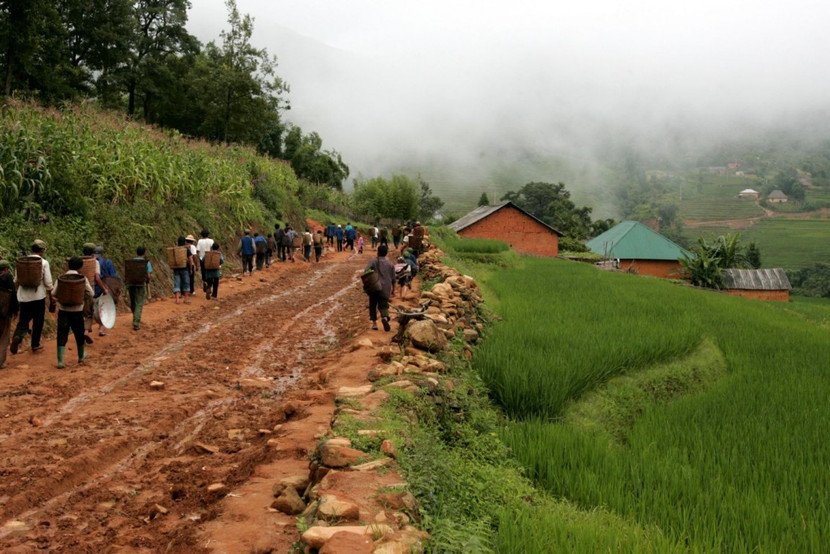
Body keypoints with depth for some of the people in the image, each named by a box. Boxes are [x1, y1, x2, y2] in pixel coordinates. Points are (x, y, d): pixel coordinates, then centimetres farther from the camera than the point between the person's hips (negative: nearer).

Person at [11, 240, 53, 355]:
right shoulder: (44, 263, -7)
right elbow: (48, 283, -9)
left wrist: (18, 296, 23)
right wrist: (51, 298, 3)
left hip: (24, 297, 3)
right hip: (38, 297, -3)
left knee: (23, 320, 9)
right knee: (38, 321, 13)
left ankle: (17, 337, -20)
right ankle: (35, 345, 22)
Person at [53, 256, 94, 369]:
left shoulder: (61, 278, -2)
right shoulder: (82, 279, -6)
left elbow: (54, 293, -5)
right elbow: (91, 294, -6)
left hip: (63, 310, 1)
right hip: (77, 310, -1)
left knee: (62, 335, 2)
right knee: (79, 334, 17)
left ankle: (60, 361, -4)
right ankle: (81, 356, 34)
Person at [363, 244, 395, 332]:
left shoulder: (373, 261, -2)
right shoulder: (390, 264, 6)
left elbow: (366, 272, -15)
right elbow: (393, 278, 9)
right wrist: (393, 289, 21)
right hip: (386, 289, 1)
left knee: (373, 305, 15)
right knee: (384, 305, 3)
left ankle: (374, 323, 13)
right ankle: (385, 317, -28)